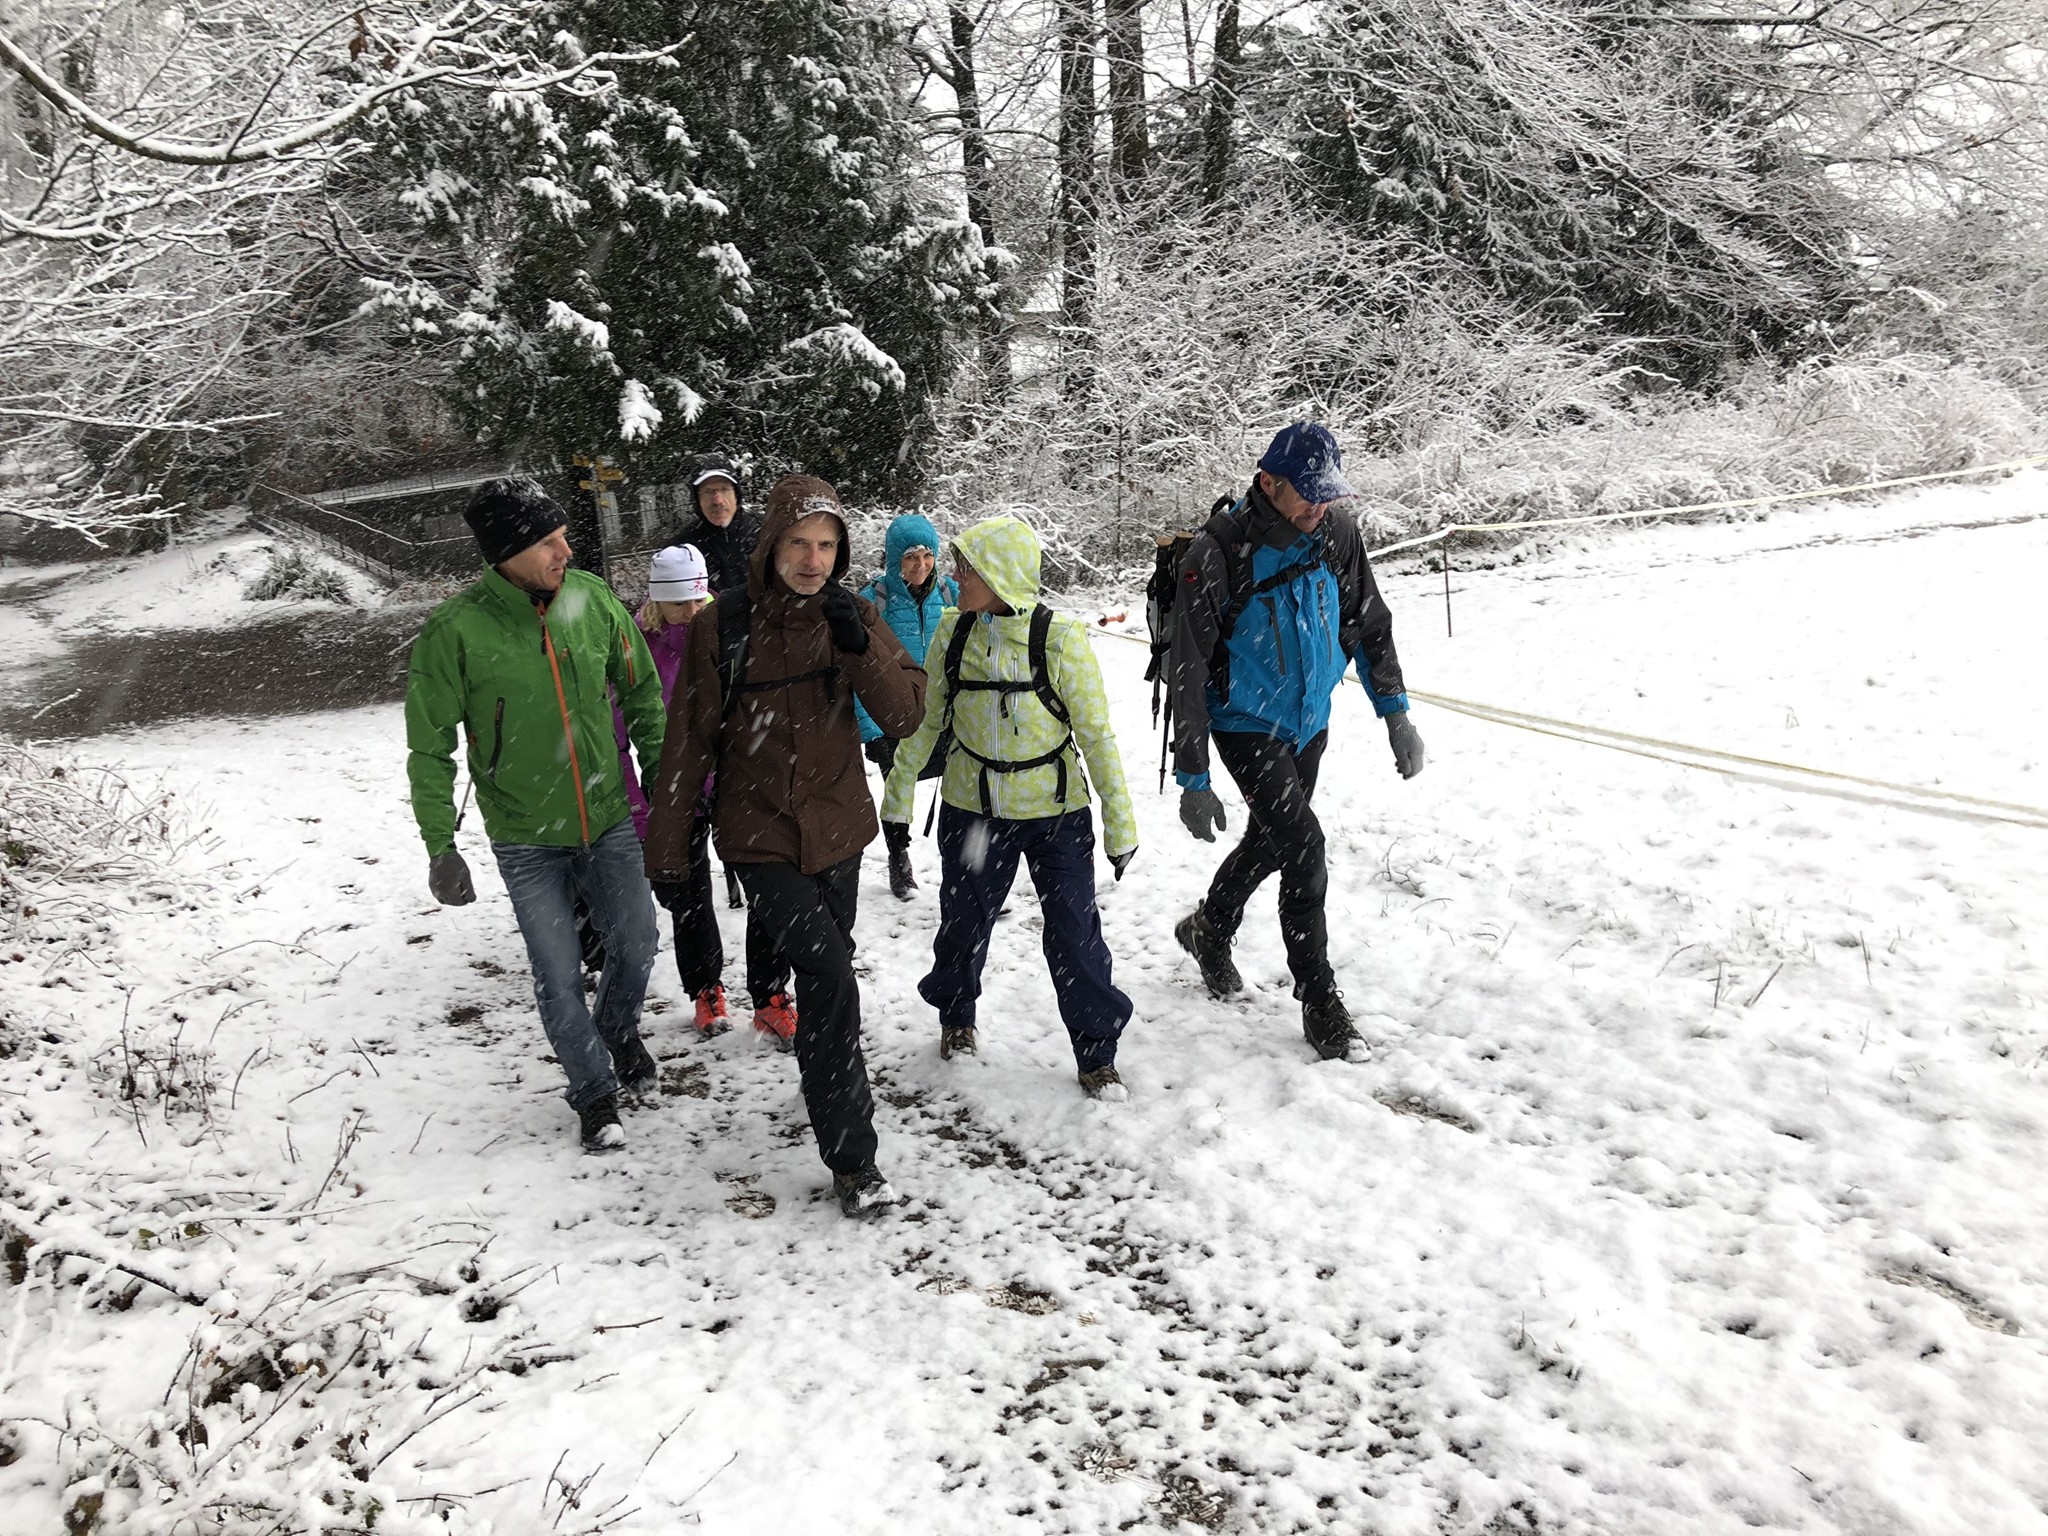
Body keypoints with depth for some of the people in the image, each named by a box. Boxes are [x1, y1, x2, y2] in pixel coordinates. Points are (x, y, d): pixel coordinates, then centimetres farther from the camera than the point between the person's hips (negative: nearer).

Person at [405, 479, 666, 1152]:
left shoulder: (592, 597, -8)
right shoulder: (454, 631, -18)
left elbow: (641, 692, 7)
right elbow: (430, 750, -9)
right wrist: (441, 849, -9)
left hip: (609, 820, 3)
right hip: (526, 838, -3)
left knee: (636, 942, 11)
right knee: (559, 977, 2)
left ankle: (618, 1028, 44)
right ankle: (595, 1092, 25)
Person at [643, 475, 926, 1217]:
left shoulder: (854, 618, -2)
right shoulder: (725, 626, -11)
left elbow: (905, 716, -10)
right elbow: (691, 740, -5)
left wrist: (860, 647, -26)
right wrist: (667, 845, -1)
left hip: (837, 829, 4)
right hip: (761, 837, -4)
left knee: (825, 978, 17)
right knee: (830, 979, -14)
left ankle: (828, 1093, 42)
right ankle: (851, 1159, -5)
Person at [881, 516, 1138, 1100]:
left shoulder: (1061, 640, -16)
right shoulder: (953, 631, -5)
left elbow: (1096, 735, -10)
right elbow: (925, 718, 7)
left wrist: (1120, 824, -8)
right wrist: (898, 792, 10)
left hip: (1056, 813, -3)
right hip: (972, 810, 3)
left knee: (1075, 935, 1)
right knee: (963, 922, 16)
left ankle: (1096, 1053, 20)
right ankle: (955, 1016, 44)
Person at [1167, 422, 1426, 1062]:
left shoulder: (1337, 531, -9)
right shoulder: (1218, 552, -24)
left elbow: (1368, 623, 6)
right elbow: (1187, 672, -19)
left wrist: (1396, 712, 1)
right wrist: (1192, 779, -19)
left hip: (1310, 722, 6)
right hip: (1246, 726, -6)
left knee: (1270, 840, 20)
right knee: (1303, 846, -16)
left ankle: (1209, 931, 47)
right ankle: (1320, 1000, -1)